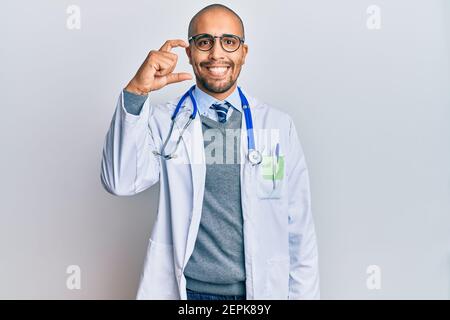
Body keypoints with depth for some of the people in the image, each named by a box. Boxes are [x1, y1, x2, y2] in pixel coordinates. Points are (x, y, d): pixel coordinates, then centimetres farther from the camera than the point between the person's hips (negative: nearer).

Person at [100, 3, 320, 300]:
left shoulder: (279, 125, -4)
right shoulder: (163, 121, -5)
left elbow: (299, 228, -1)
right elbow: (120, 182, -20)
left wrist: (304, 294, -1)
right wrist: (136, 92, -28)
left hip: (263, 289, 1)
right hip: (185, 290, 0)